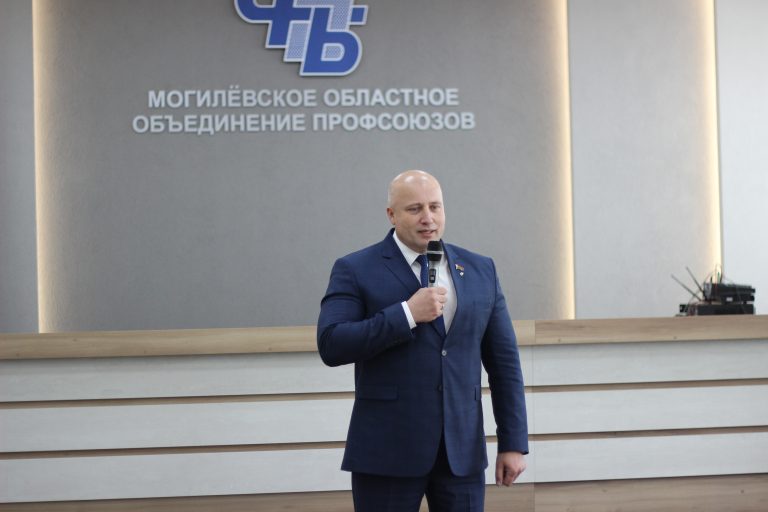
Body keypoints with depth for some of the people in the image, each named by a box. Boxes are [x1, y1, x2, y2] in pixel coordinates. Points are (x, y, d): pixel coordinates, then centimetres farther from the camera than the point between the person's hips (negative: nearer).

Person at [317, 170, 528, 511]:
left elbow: (503, 361, 11)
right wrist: (407, 314, -17)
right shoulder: (355, 271, 0)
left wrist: (514, 442, 6)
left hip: (463, 450, 3)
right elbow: (331, 346, -13)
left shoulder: (480, 270, 11)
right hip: (388, 450, -3)